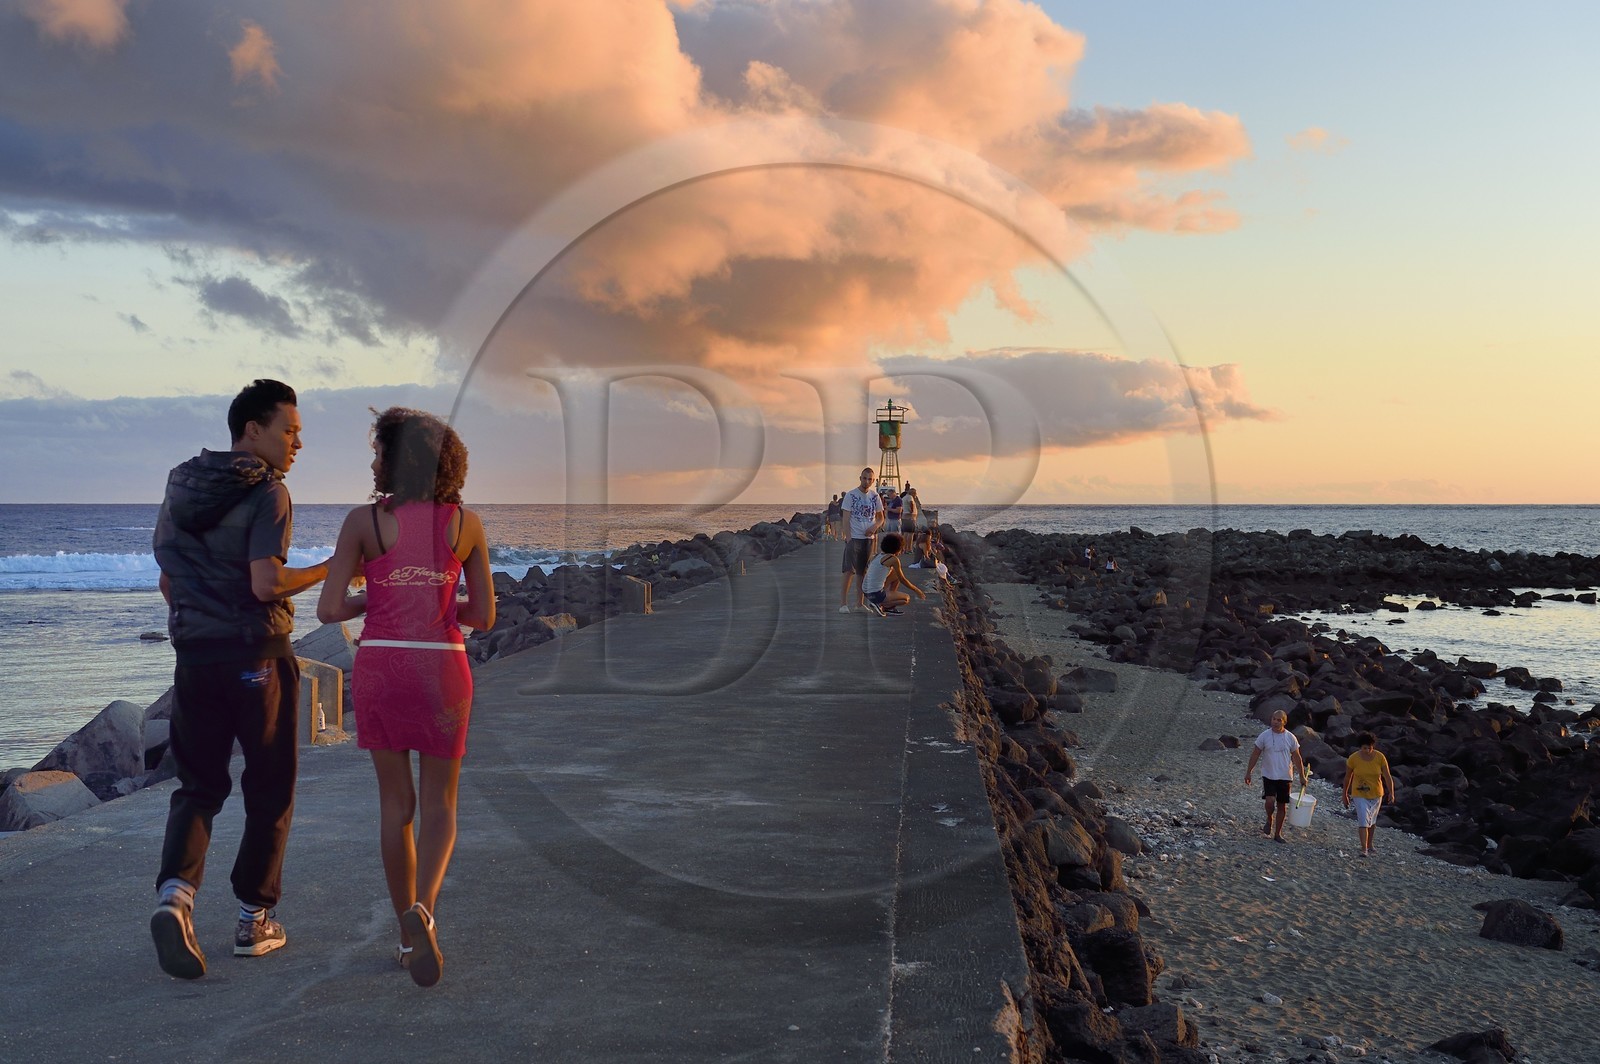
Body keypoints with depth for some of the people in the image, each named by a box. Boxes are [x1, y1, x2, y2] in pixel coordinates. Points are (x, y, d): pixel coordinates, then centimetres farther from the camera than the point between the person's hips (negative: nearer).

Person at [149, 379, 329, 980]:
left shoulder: (180, 490, 11)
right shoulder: (267, 493, -12)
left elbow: (167, 582, 17)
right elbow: (266, 584, -21)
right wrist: (329, 571, -8)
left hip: (193, 656, 6)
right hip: (257, 656, -6)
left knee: (198, 784, 11)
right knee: (269, 789, 8)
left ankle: (175, 893, -13)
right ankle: (255, 919, 14)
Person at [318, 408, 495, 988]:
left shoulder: (364, 521, -6)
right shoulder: (467, 524, -2)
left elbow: (329, 609, -7)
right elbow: (483, 616, 1)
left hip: (380, 666, 0)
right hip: (442, 669, 0)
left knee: (396, 802, 14)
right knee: (439, 805, 11)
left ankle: (408, 934, 19)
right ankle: (422, 907, -16)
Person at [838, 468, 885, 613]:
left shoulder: (875, 496, 9)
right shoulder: (850, 495, -4)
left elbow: (881, 518, 15)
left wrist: (875, 527, -7)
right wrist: (848, 536, -16)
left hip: (869, 537, 5)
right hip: (854, 537, -5)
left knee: (864, 572, 9)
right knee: (849, 571, -10)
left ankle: (861, 603, 16)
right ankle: (843, 603, -9)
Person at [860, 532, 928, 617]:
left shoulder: (877, 556, 9)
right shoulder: (893, 559, -11)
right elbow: (903, 580, -3)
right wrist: (917, 590, 12)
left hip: (867, 592, 8)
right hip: (876, 594, -8)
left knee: (897, 574, 23)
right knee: (907, 599, 9)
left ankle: (888, 607, 22)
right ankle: (879, 605, -3)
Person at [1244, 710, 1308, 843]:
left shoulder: (1290, 737, -1)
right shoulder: (1264, 736, -5)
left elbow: (1297, 758, 6)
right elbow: (1255, 755, 1)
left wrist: (1302, 776, 4)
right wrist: (1248, 773, -1)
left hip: (1285, 777, 2)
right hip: (1269, 775, -2)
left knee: (1282, 805, 6)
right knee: (1270, 800, -20)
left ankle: (1277, 833, 18)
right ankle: (1269, 820, 11)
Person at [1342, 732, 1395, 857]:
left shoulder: (1380, 757, -16)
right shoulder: (1353, 758, -18)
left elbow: (1387, 777, -18)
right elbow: (1347, 777, -5)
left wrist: (1391, 793, -33)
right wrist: (1345, 794, 4)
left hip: (1376, 794, 2)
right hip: (1360, 794, -2)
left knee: (1372, 820, 20)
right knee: (1363, 821, -14)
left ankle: (1369, 844, 40)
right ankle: (1364, 850, -16)